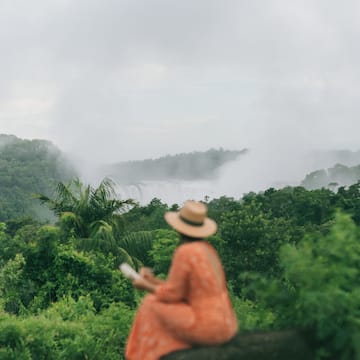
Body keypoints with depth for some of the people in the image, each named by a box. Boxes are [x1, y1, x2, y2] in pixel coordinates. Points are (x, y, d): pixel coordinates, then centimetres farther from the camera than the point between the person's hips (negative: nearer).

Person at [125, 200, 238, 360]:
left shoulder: (184, 252, -14)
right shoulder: (207, 248, 13)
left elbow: (173, 294, -9)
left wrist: (147, 287, 9)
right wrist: (154, 281, 22)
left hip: (207, 326, -8)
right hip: (224, 325, 8)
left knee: (153, 305, 8)